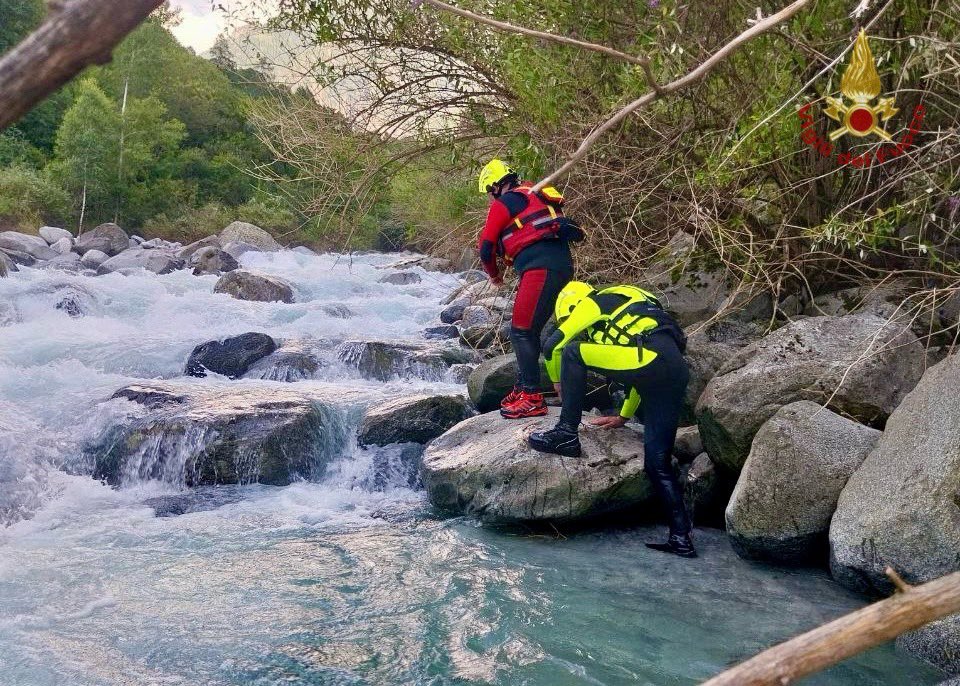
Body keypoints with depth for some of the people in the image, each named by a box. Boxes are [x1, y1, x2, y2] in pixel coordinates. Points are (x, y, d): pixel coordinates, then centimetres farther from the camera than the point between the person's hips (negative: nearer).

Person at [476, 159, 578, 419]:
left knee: (522, 332, -8)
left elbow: (486, 247, 5)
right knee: (526, 330, 17)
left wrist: (494, 275, 21)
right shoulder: (532, 195, 28)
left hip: (540, 268, -9)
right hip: (562, 264, 9)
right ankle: (523, 387, 23)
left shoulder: (504, 203, 2)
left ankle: (532, 399, -11)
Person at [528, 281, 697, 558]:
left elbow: (553, 346, 9)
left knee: (572, 352, 4)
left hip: (652, 359, -8)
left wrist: (560, 384, 27)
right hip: (676, 375, 8)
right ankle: (681, 537, 5)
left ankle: (566, 434, 0)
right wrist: (623, 417, 43)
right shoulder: (630, 308, 38)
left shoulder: (595, 302, 14)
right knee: (658, 463, 11)